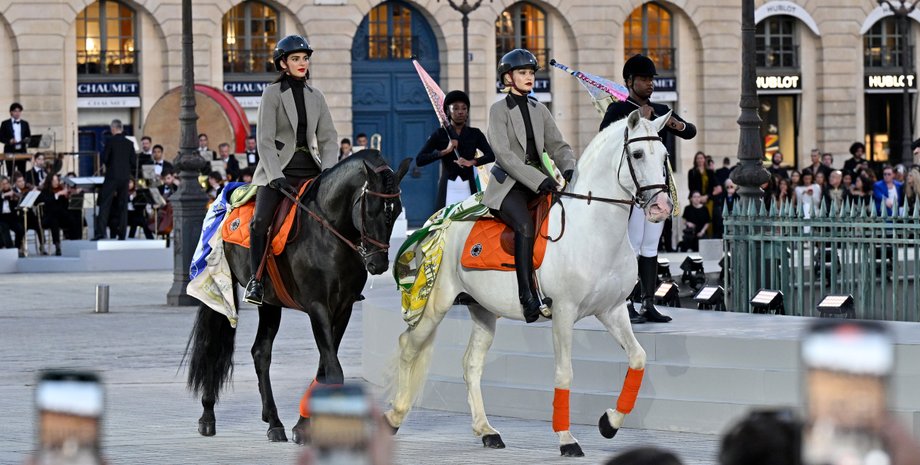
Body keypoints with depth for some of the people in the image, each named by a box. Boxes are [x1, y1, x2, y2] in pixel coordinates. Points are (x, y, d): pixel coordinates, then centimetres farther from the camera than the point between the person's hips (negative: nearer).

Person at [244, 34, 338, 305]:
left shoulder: (316, 97, 13)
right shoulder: (273, 93, -1)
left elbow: (328, 138, 10)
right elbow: (265, 140, -8)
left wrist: (328, 169, -8)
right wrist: (276, 177, -18)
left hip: (309, 168, 5)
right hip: (278, 167, -5)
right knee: (260, 220, -25)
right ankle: (255, 280, -17)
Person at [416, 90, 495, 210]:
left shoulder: (475, 134, 11)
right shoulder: (440, 134, 6)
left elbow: (491, 155, -2)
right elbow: (419, 160, -3)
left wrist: (472, 162, -18)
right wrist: (445, 151, -11)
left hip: (468, 189, 1)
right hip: (448, 191, -1)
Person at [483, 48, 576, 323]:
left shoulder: (540, 110, 17)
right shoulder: (499, 110, -1)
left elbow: (557, 145, 12)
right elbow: (503, 154, -13)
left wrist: (568, 168, -12)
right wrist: (538, 180, -23)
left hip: (540, 183, 7)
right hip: (508, 185, -7)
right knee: (525, 225, -33)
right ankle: (528, 296, -37)